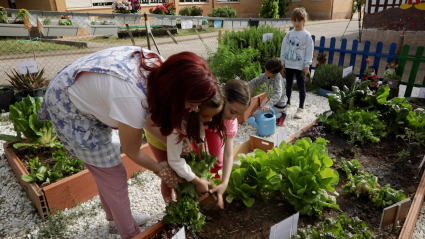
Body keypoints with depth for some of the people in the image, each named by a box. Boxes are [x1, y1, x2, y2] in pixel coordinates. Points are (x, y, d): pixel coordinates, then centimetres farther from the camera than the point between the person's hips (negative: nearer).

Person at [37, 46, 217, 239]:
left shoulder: (159, 66, -18)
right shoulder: (132, 100, -39)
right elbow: (132, 152, -19)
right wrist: (160, 170, -3)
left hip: (80, 89, 8)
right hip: (68, 106, -8)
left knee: (105, 167, 19)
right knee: (112, 174, 1)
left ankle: (115, 216, 41)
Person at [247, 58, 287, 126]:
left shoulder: (278, 79, -30)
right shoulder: (266, 75, -7)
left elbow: (277, 94, -42)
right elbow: (256, 81, 8)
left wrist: (268, 105, -57)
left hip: (279, 105, -9)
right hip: (272, 101, 9)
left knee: (256, 115, -14)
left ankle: (280, 116, -4)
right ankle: (279, 113, 17)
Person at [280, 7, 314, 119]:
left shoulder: (306, 35, -6)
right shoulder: (289, 34, 4)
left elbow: (309, 51, -6)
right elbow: (283, 48, 8)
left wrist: (307, 66, -10)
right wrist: (282, 63, 5)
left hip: (300, 66, -4)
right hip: (288, 65, 4)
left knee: (301, 86, 2)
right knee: (288, 84, 16)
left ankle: (301, 108, 9)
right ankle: (287, 103, 32)